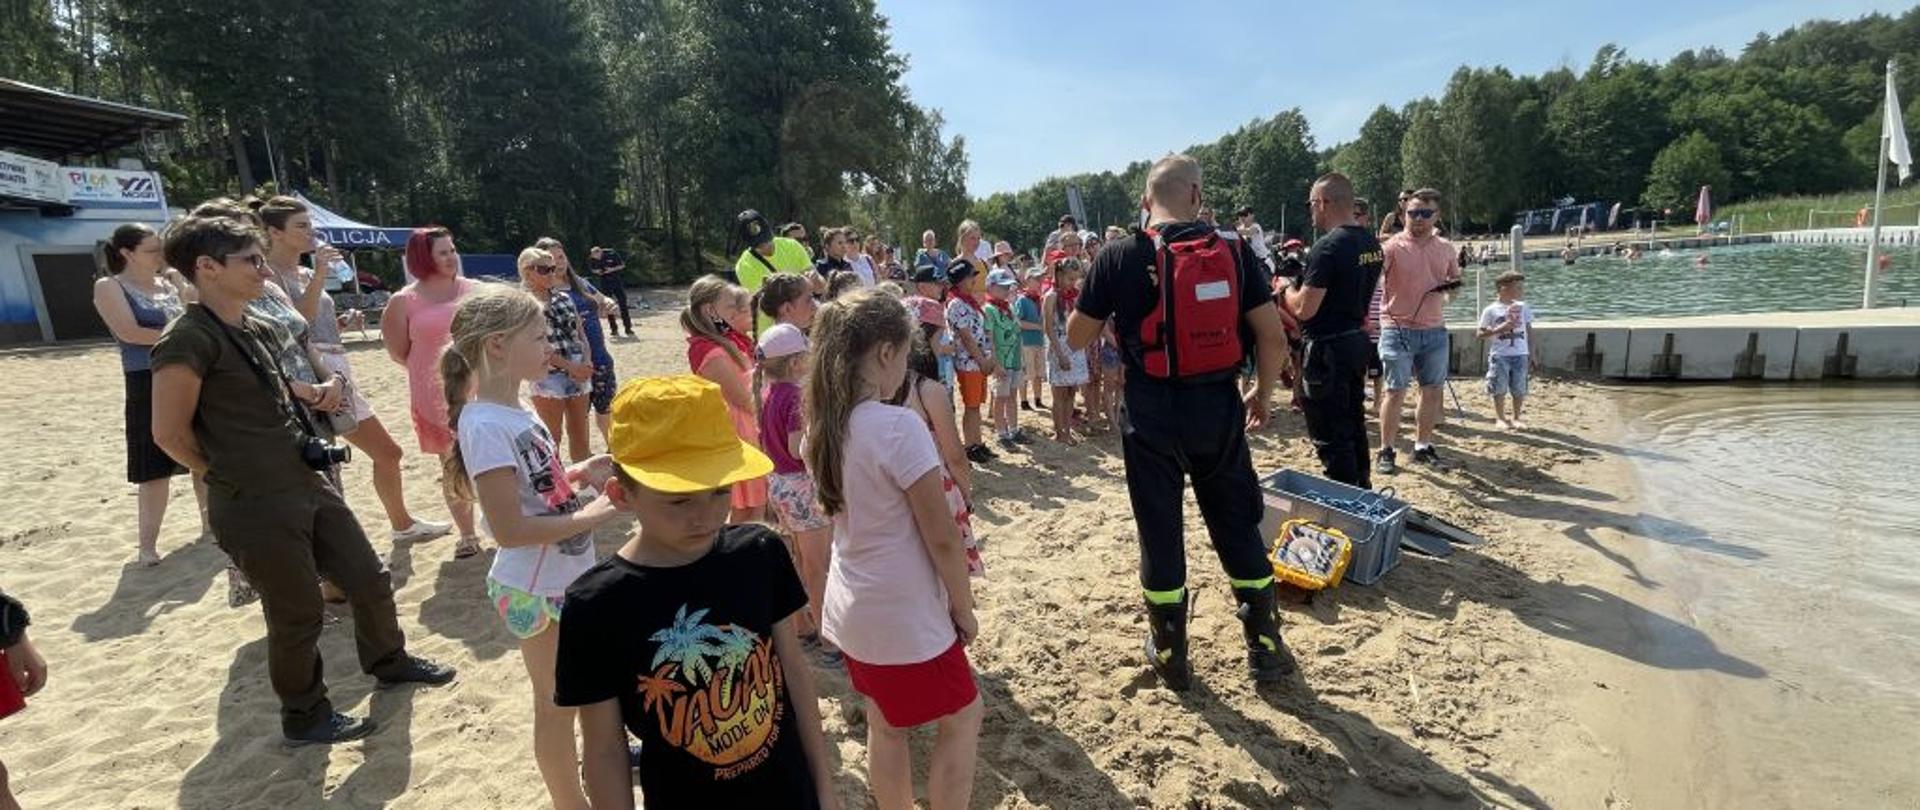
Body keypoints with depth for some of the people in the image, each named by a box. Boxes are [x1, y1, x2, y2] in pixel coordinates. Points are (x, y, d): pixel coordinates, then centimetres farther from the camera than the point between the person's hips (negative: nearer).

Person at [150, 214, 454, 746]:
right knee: (298, 615, 5)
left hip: (309, 485, 8)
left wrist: (315, 393, 7)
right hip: (255, 508, -8)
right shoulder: (189, 339, -16)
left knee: (369, 578, 16)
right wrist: (234, 477, -5)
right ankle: (305, 717, 26)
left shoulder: (254, 328, 10)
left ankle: (389, 662, 39)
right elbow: (171, 433, -17)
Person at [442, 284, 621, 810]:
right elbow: (509, 529, -28)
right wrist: (591, 516, -22)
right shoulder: (486, 425, -25)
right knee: (557, 701, 11)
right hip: (537, 590, -9)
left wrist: (578, 473, -1)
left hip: (566, 577, 9)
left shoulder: (515, 411, 1)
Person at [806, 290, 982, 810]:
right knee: (961, 717, 15)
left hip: (852, 609, 7)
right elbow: (942, 539, -19)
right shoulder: (899, 427, -26)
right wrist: (964, 609, -7)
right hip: (906, 618, -7)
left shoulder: (822, 427, -3)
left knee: (885, 727, 22)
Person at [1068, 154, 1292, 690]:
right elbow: (1273, 337, -1)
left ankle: (1170, 655, 25)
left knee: (1160, 532, 11)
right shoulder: (1233, 250, -1)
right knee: (1238, 527, 16)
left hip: (1152, 414, -2)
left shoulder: (1120, 256, -6)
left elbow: (1076, 338, 1)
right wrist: (1262, 392, 14)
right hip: (1219, 408, 2)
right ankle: (1266, 649, 26)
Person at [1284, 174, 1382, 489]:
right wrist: (1305, 280, 15)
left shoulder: (1327, 248, -21)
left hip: (1327, 350, -9)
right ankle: (1362, 491, 33)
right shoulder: (1372, 242, 7)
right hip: (1358, 341, 9)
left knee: (1329, 435, 0)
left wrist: (1287, 288, -3)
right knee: (1354, 423, 21)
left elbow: (1304, 309, -23)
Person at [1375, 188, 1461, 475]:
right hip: (1398, 330, -5)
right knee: (1396, 392, -3)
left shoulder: (1445, 247, 8)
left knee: (1433, 391, 11)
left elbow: (1456, 277, 22)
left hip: (1435, 331, 6)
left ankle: (1423, 446, 26)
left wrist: (1450, 284, 0)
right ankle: (1386, 451, 7)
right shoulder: (1393, 247, -9)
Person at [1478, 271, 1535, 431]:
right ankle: (1500, 418, 17)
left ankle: (1516, 418, 19)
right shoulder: (1491, 310, -4)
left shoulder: (1523, 308, 7)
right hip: (1499, 356, -3)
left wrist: (1531, 352, 11)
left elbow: (1529, 330, 13)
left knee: (1519, 389, 6)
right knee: (1500, 389, 3)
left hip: (1520, 355, 3)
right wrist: (1498, 330, -19)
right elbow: (1481, 333, -3)